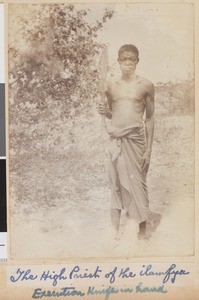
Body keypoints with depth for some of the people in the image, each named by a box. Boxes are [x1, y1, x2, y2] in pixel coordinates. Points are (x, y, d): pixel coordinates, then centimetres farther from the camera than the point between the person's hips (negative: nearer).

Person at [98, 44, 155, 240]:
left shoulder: (146, 85, -1)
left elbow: (150, 118, 1)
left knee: (137, 183, 3)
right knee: (116, 184, 9)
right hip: (116, 139, 3)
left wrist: (149, 148, -2)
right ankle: (115, 229, 20)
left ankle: (142, 231, 18)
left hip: (136, 139, -3)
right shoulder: (111, 86, 8)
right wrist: (104, 111, -4)